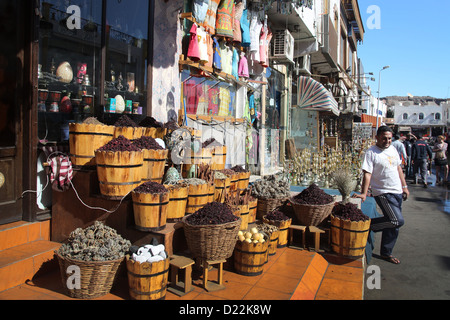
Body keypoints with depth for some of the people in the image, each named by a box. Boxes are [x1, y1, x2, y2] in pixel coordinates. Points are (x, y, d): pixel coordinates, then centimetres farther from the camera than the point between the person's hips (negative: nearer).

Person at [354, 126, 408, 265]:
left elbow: (398, 168, 20)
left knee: (393, 225, 10)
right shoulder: (371, 153, -12)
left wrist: (404, 187, 19)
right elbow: (367, 174, -18)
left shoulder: (392, 149, 11)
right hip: (383, 193, -7)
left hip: (397, 192, 8)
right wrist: (364, 193, -25)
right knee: (398, 220, -19)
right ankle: (367, 225, -2)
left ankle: (386, 253, 24)